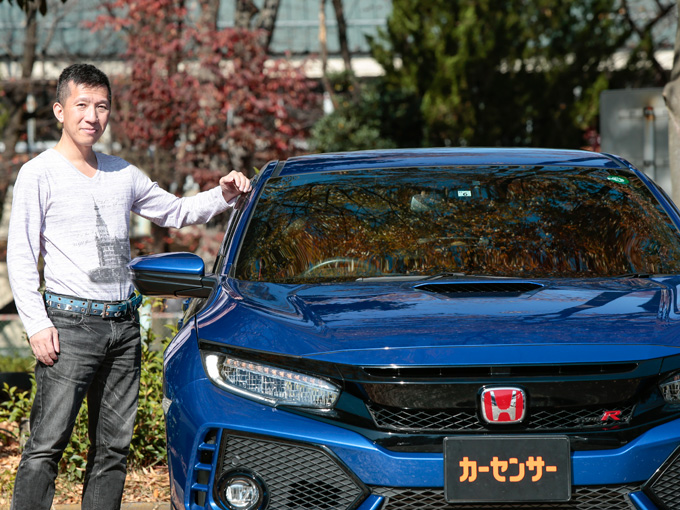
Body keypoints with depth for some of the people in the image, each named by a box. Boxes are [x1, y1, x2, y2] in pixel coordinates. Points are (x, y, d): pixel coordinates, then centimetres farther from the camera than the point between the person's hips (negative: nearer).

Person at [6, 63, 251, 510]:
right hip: (70, 322, -6)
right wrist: (37, 324, -13)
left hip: (124, 323, 6)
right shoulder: (39, 174, -1)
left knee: (114, 447, 6)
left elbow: (175, 212, 27)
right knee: (47, 445, -12)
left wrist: (223, 196, 9)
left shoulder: (123, 174, 15)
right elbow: (20, 257, -5)